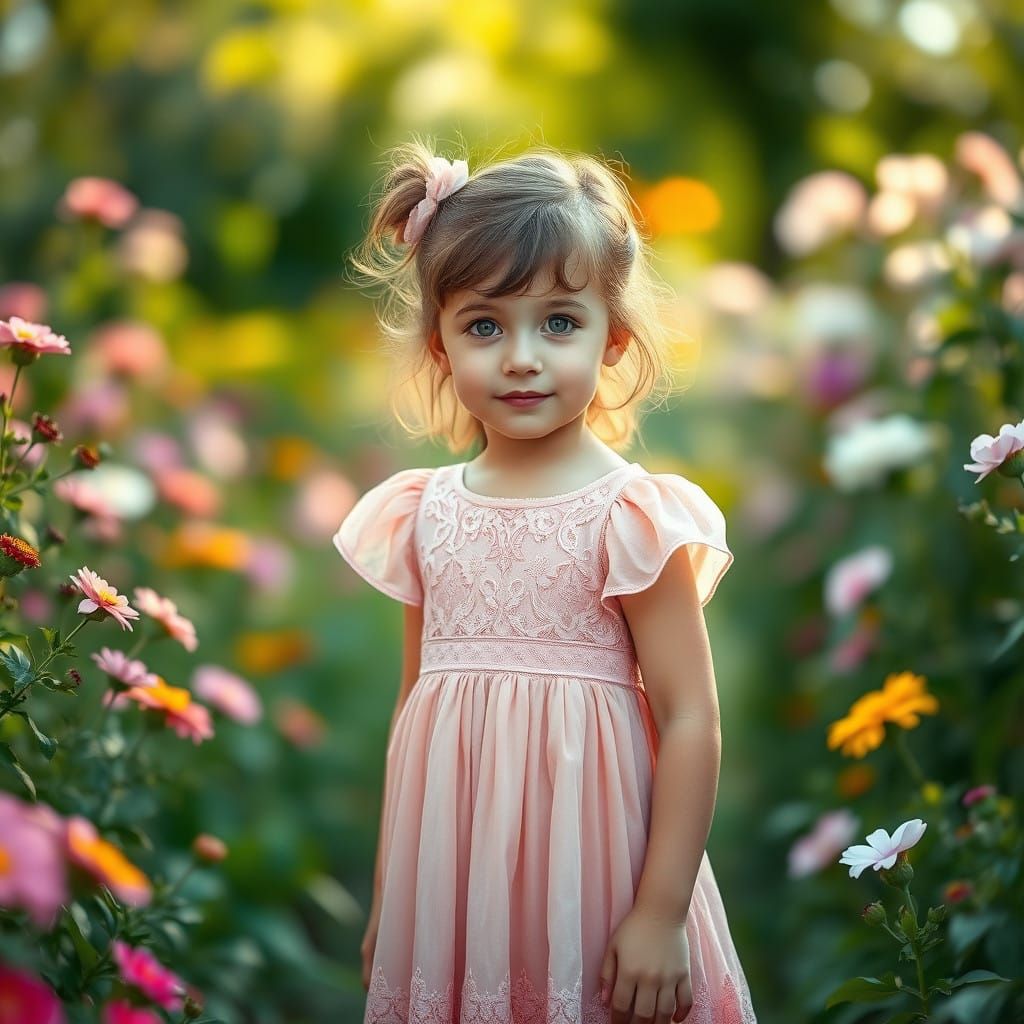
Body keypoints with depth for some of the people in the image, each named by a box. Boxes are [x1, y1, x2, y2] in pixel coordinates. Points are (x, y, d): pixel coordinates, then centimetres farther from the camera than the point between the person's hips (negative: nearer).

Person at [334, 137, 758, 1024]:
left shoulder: (633, 516, -10)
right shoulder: (424, 514, 4)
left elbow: (690, 723, -11)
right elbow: (415, 708, 11)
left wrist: (661, 915, -14)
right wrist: (385, 900, 14)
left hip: (585, 886, -4)